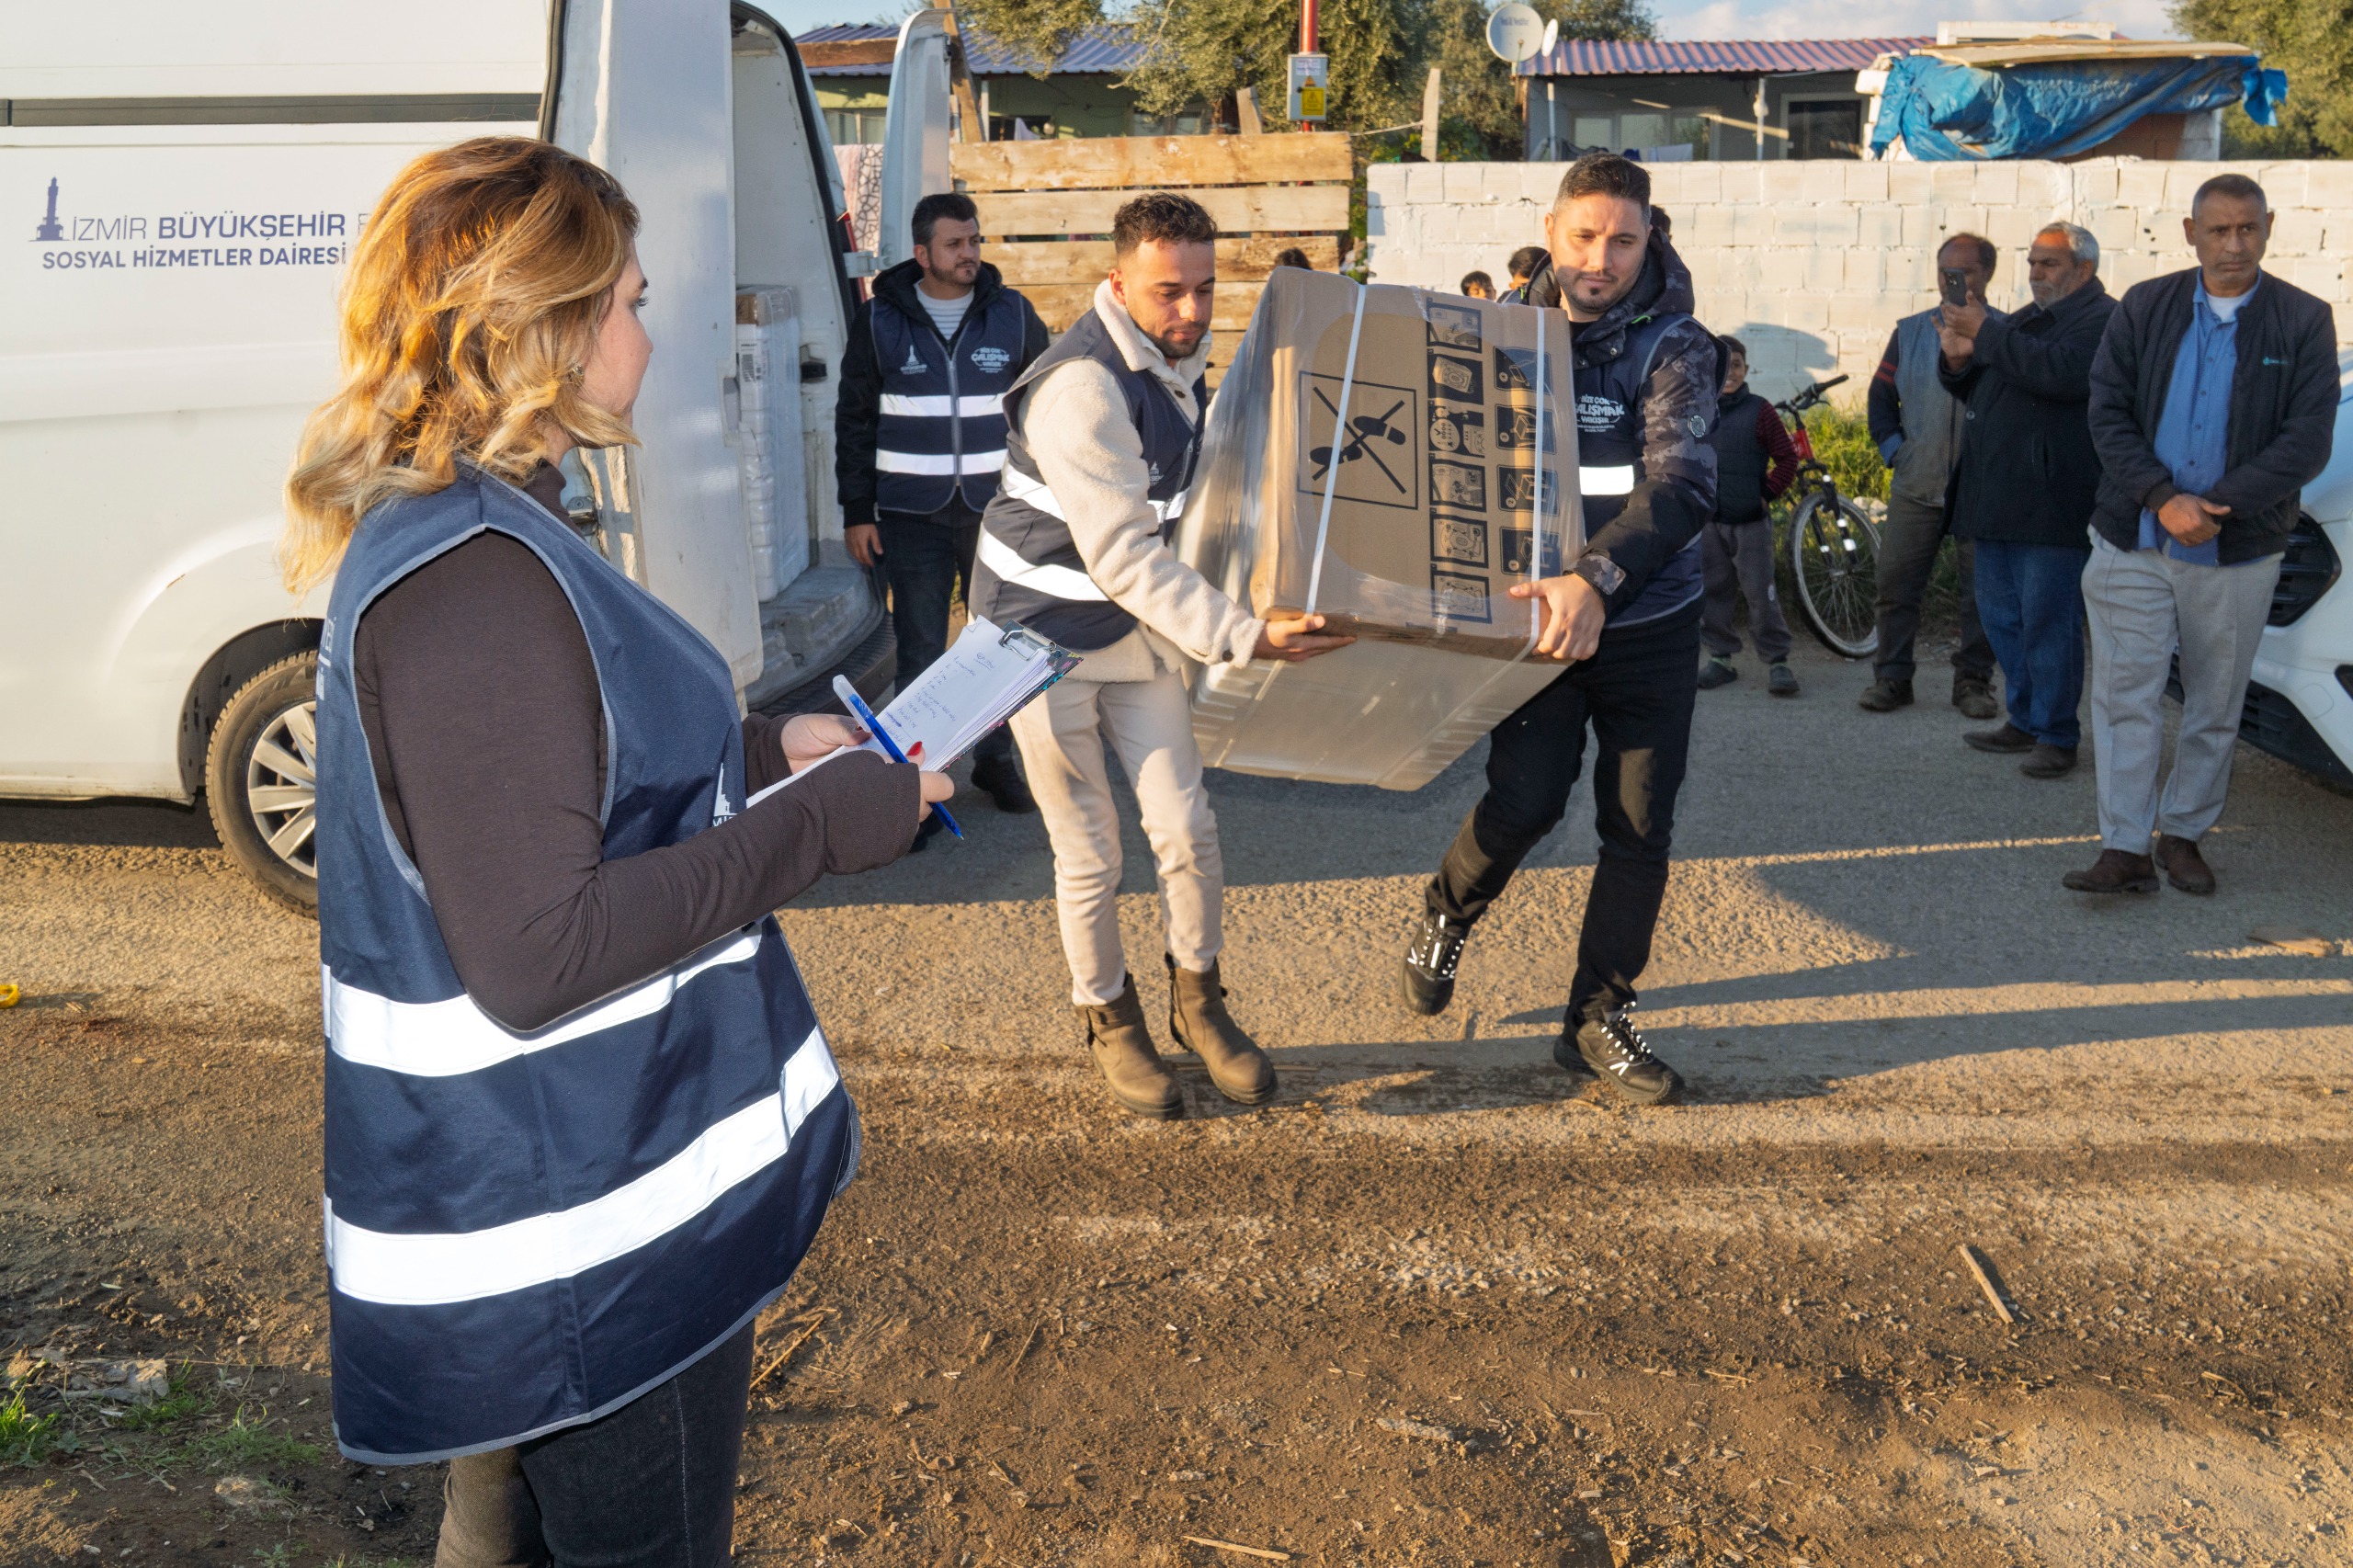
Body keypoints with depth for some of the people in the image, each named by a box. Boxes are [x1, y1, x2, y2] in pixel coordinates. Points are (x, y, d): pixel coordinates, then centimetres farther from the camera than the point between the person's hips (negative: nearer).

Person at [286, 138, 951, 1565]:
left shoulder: (440, 533, 7)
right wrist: (818, 826, -23)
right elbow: (535, 954, -30)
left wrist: (763, 750, 11)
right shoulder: (472, 578, -27)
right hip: (590, 1222, -10)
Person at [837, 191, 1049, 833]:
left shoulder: (1013, 315, 2)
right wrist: (857, 512, 1)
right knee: (920, 654, 1)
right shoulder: (879, 321, 0)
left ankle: (996, 759, 28)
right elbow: (854, 419, 5)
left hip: (997, 511, 2)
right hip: (912, 516, -1)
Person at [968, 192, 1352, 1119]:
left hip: (1138, 624, 7)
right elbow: (1123, 558, -32)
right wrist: (1246, 637, -37)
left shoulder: (1180, 362, 2)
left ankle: (1197, 1000, 24)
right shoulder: (1082, 388, -27)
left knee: (1185, 829, 2)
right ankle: (1109, 1022, 26)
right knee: (1089, 854, 4)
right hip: (1045, 630, -7)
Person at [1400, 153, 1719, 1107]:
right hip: (1537, 613, 0)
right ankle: (1446, 916, 22)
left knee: (1640, 828, 4)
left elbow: (1680, 485, -23)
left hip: (1649, 624, 0)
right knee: (1525, 802, -11)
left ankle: (1598, 1020, 20)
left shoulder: (1674, 346, -8)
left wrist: (1595, 579, -39)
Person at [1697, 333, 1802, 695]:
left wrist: (1768, 493, -4)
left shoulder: (1758, 411, -2)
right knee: (1712, 592, 8)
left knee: (1761, 592, -4)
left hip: (1750, 522, -3)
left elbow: (1787, 458, 3)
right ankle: (1720, 657, 19)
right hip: (1707, 522, 3)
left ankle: (1777, 661, 3)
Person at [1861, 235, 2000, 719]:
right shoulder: (1910, 332, 10)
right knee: (1895, 583, 2)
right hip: (1916, 486, 2)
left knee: (1983, 590, 3)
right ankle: (1891, 677, 12)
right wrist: (1892, 448, 6)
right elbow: (1881, 394, 15)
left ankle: (1973, 681, 15)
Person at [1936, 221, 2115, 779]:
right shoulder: (2025, 319, 22)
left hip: (2049, 502, -9)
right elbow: (1980, 392, 26)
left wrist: (1987, 333, -18)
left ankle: (2057, 737, 2)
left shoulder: (2102, 319, -6)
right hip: (1996, 500, 9)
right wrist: (1960, 361, 4)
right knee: (2001, 615, 14)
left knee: (2048, 620, -6)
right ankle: (2024, 721, 25)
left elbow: (2060, 373, -24)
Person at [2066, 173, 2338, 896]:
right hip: (2133, 541, 0)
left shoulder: (2304, 321, 1)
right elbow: (2107, 411, -2)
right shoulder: (2144, 307, 4)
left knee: (2215, 707, 8)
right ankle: (2126, 849, 0)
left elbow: (2308, 440, -5)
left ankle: (2183, 834, 22)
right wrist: (2164, 499, -15)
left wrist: (2216, 507, -16)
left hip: (2239, 551, 0)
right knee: (2125, 695, -4)